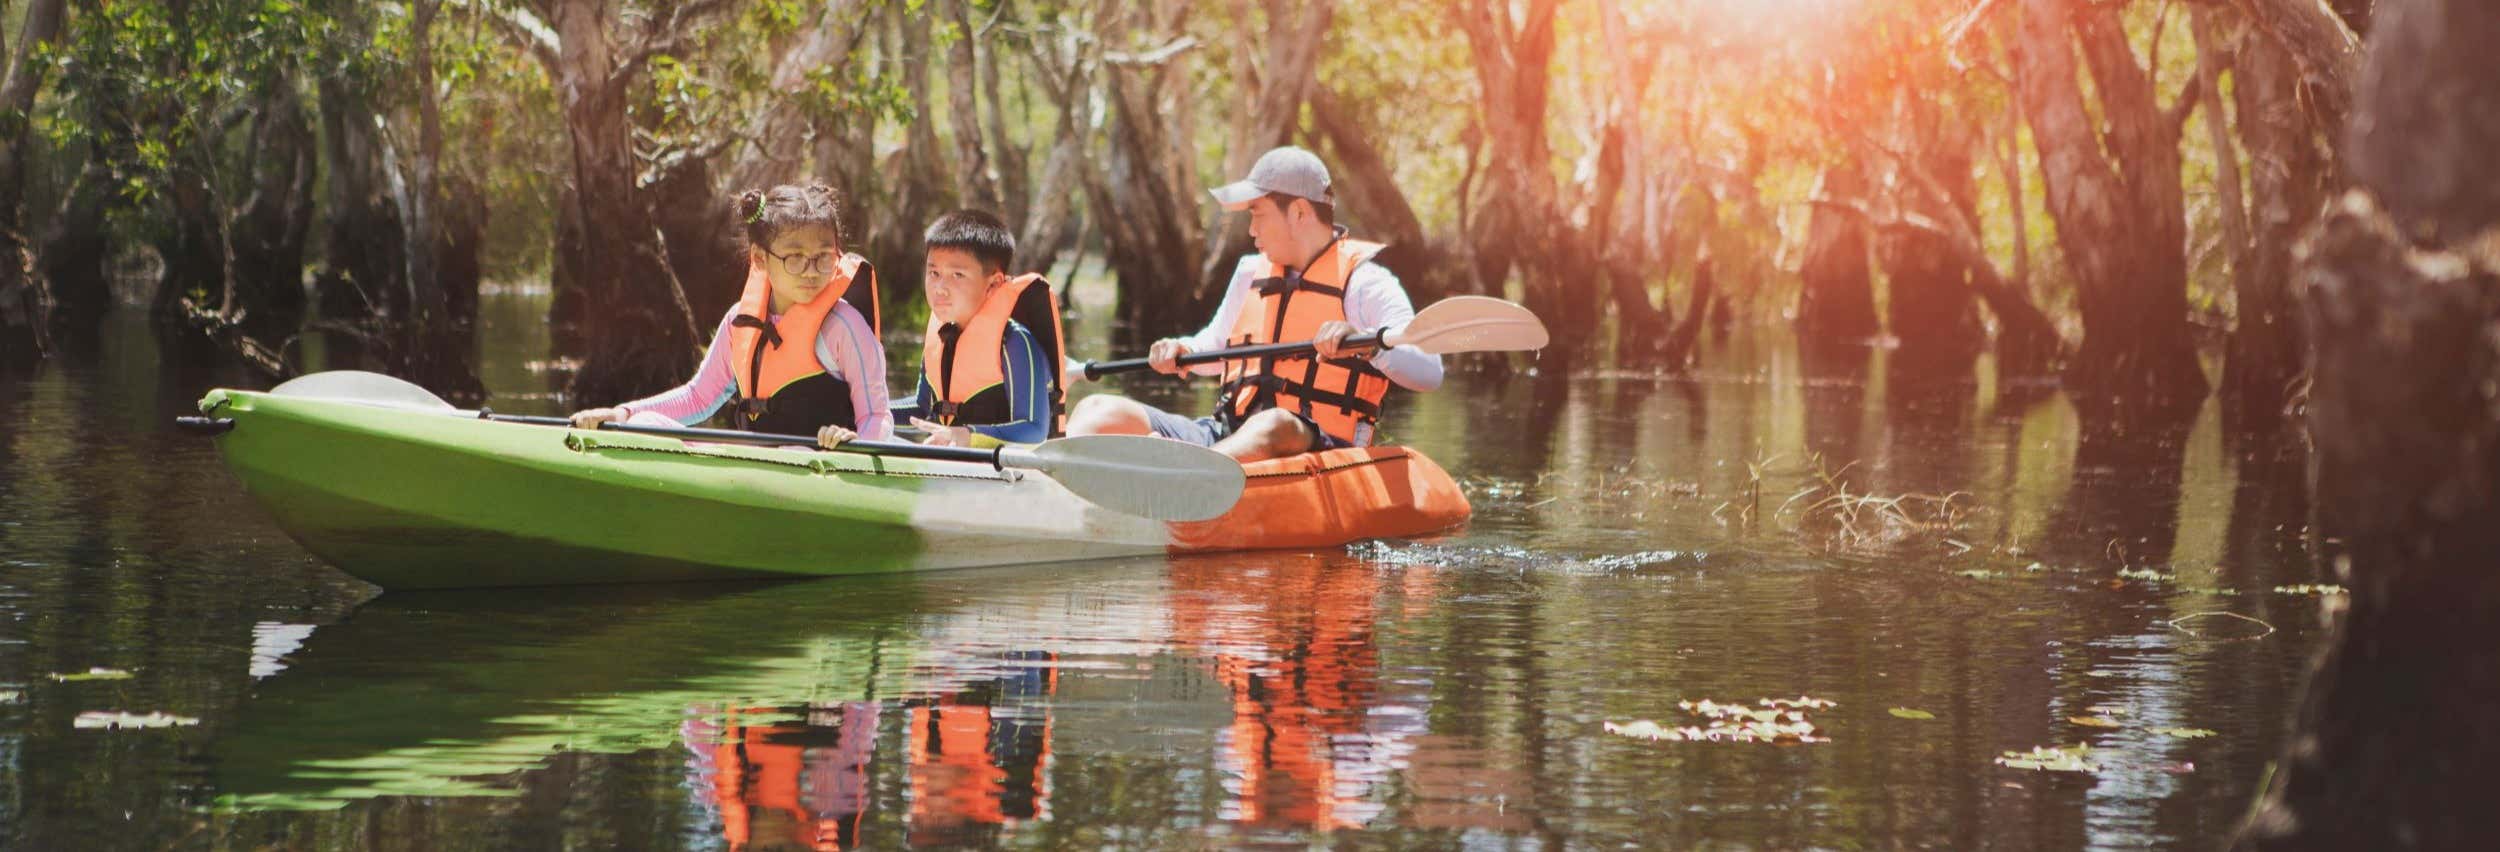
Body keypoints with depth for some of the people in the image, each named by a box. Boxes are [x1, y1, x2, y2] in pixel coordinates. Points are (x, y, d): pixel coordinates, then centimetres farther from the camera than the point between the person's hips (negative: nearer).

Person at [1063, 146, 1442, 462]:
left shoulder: (1364, 283, 0)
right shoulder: (1253, 272, 21)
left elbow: (1429, 372, -12)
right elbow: (1217, 347, 37)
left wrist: (1366, 344, -30)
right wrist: (1180, 352, 14)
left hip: (1309, 446, -7)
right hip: (1224, 435, 7)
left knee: (1273, 425, -42)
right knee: (1101, 411, -7)